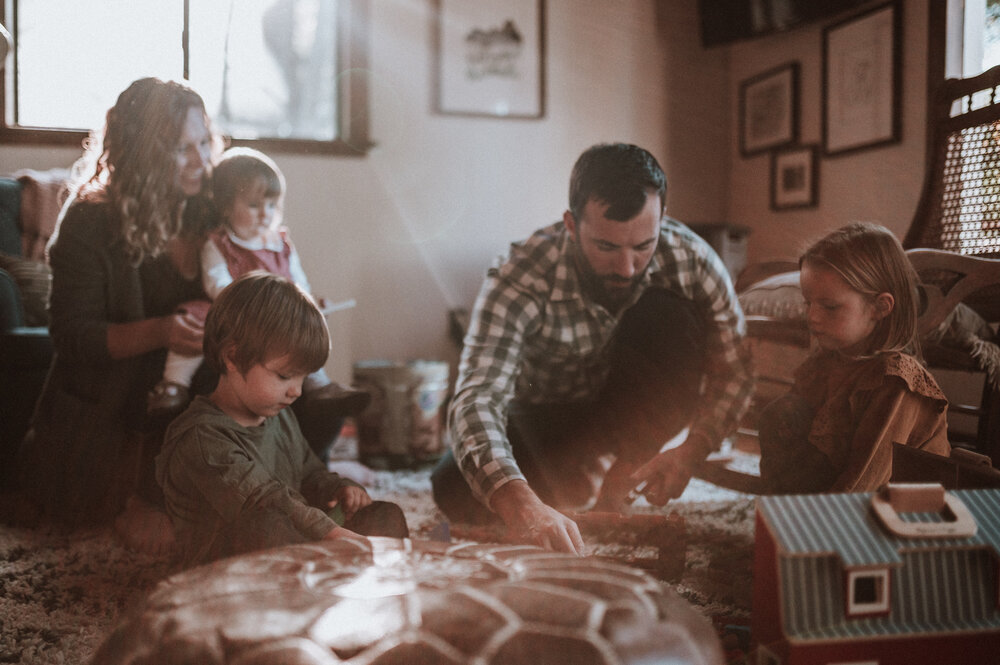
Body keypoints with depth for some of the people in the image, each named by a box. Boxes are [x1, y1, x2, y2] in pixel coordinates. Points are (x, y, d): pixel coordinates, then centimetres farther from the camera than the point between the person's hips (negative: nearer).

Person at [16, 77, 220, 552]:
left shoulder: (207, 213, 0)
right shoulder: (90, 222, -13)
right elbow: (71, 334, -16)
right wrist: (157, 333, -33)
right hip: (102, 419, -3)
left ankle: (148, 500, 6)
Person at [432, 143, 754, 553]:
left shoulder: (691, 261, -24)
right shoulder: (517, 281, -33)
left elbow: (734, 369, -15)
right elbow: (475, 398, -45)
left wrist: (691, 450, -33)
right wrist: (518, 502, -64)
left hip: (631, 411, 1)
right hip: (542, 418, -1)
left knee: (668, 315, -27)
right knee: (455, 493, -27)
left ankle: (620, 473, -14)